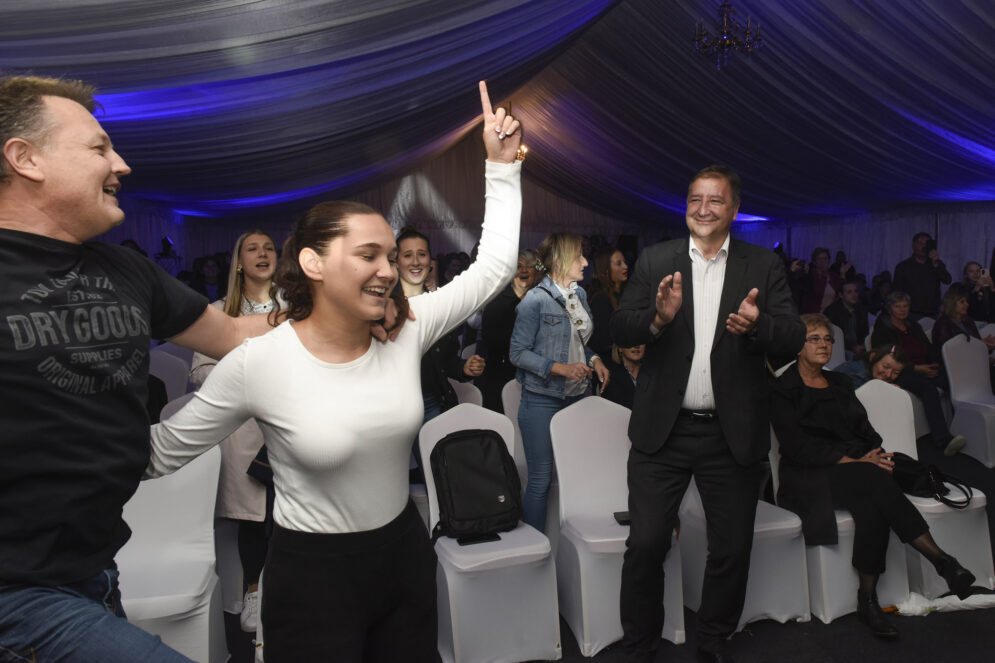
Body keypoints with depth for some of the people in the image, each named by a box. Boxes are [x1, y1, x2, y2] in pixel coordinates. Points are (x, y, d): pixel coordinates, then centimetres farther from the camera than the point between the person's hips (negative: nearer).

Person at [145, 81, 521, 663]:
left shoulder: (406, 331, -8)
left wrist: (502, 164, -3)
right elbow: (164, 452, -5)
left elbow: (493, 266, -2)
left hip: (406, 554, 5)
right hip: (312, 575, -4)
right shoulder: (255, 363, -18)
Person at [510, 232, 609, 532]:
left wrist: (594, 359, 1)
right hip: (542, 399, -6)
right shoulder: (535, 299, -11)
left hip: (578, 396, 7)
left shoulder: (580, 294, 11)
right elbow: (518, 352, -13)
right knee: (540, 478, 0)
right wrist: (561, 368, -20)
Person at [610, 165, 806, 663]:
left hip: (733, 434, 1)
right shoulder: (655, 261, 5)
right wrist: (658, 317, -22)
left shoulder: (764, 266, 5)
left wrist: (757, 326, -24)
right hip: (663, 430, 0)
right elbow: (619, 331, -2)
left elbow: (795, 337, -3)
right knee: (645, 545, 2)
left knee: (732, 550, 12)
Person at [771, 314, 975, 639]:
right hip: (810, 478, -5)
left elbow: (865, 430, 16)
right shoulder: (783, 390, 0)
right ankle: (942, 561, -27)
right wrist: (854, 462, -17)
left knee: (870, 506, -30)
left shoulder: (839, 383, 22)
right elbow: (798, 448, -10)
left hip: (857, 468, 6)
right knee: (875, 480, -33)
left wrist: (877, 455, -7)